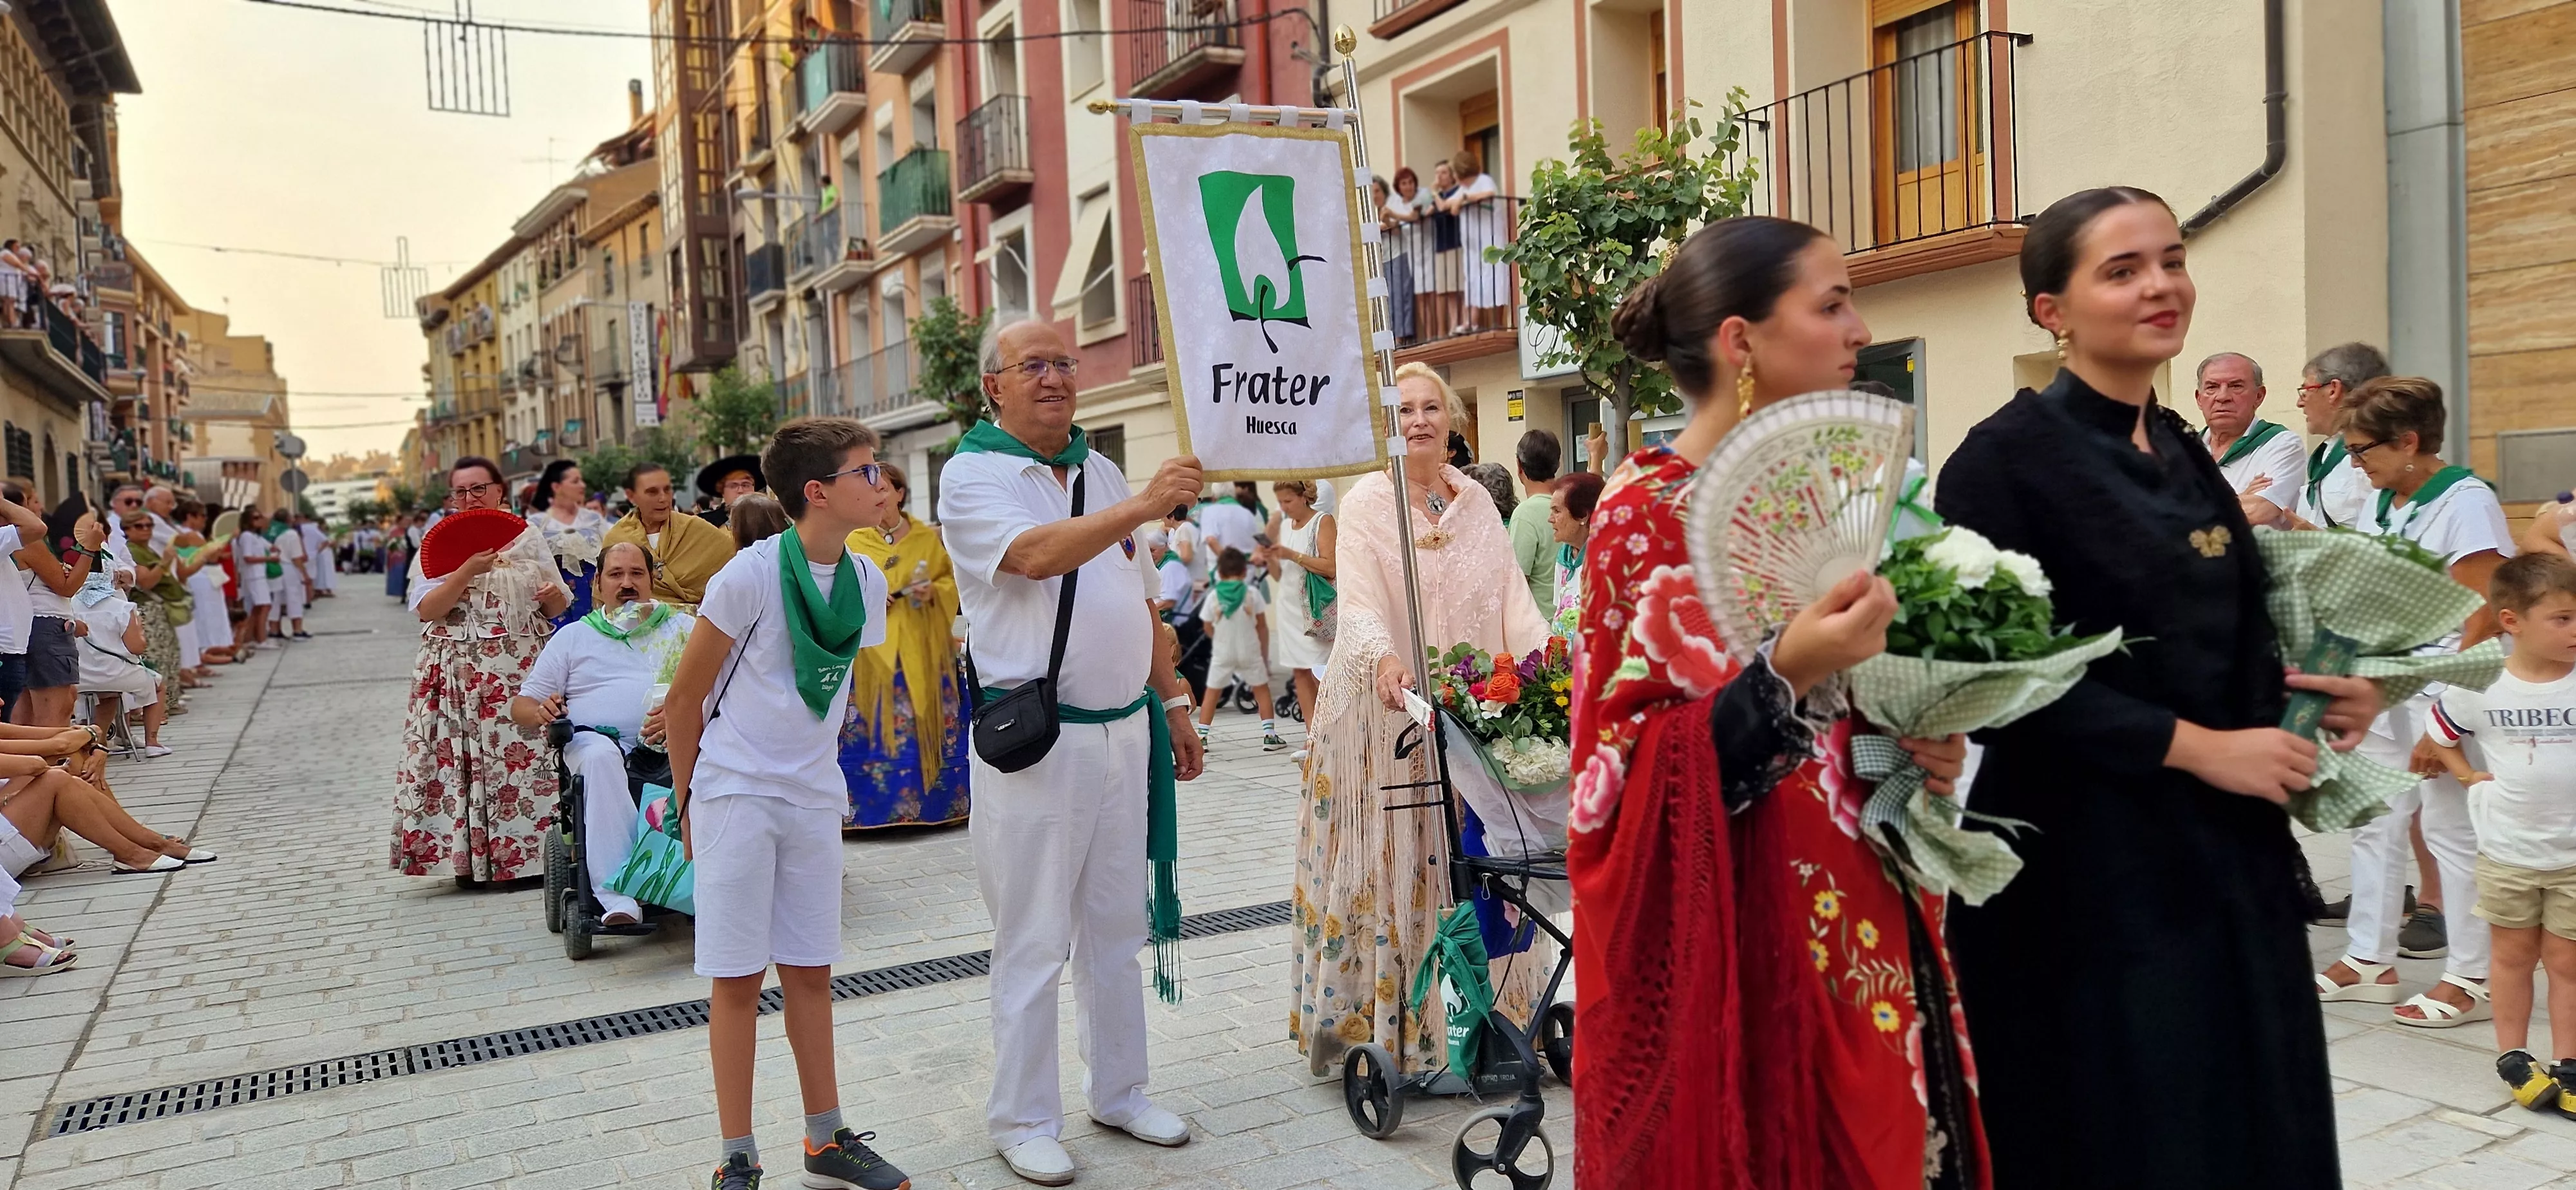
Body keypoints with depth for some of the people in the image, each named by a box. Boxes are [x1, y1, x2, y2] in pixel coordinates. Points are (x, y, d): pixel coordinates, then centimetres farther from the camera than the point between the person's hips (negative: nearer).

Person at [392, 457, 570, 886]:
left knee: (526, 752, -3)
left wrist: (554, 596, -7)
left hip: (523, 669, 2)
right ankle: (470, 860, 2)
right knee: (463, 753, -5)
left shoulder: (527, 537, 12)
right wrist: (467, 571, -17)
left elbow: (556, 608, 16)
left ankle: (529, 854, 7)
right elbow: (427, 610, -6)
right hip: (459, 671, -1)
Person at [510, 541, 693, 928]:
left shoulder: (683, 627, 20)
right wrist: (541, 712, -4)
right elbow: (521, 705, 23)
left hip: (669, 745, -1)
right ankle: (617, 894, -43)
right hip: (595, 738, 1)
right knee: (601, 756, -38)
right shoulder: (573, 635, 25)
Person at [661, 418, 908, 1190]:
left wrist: (819, 769, 15)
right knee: (739, 977, 3)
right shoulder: (751, 575, -17)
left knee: (811, 971, 13)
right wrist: (688, 801, 0)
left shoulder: (866, 582, 0)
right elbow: (685, 698, -8)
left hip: (815, 799, 5)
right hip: (737, 796, -5)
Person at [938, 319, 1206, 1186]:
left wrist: (1173, 705, 17)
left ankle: (1119, 1092, 29)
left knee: (1119, 929, 15)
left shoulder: (1101, 472, 14)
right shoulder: (973, 476, -5)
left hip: (1122, 732, 6)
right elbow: (1037, 554, -25)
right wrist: (1143, 506, -36)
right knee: (1032, 943, 2)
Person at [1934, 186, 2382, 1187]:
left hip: (2227, 856, 8)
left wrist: (2323, 690, 1)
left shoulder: (2185, 455, 11)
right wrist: (2193, 745, -17)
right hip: (2088, 867, -7)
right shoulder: (2006, 456, -13)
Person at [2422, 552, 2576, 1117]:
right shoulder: (2481, 688, -10)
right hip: (2506, 851, 0)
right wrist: (2469, 777, -1)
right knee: (2513, 954, 13)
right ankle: (2513, 1056, 23)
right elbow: (2438, 729, 8)